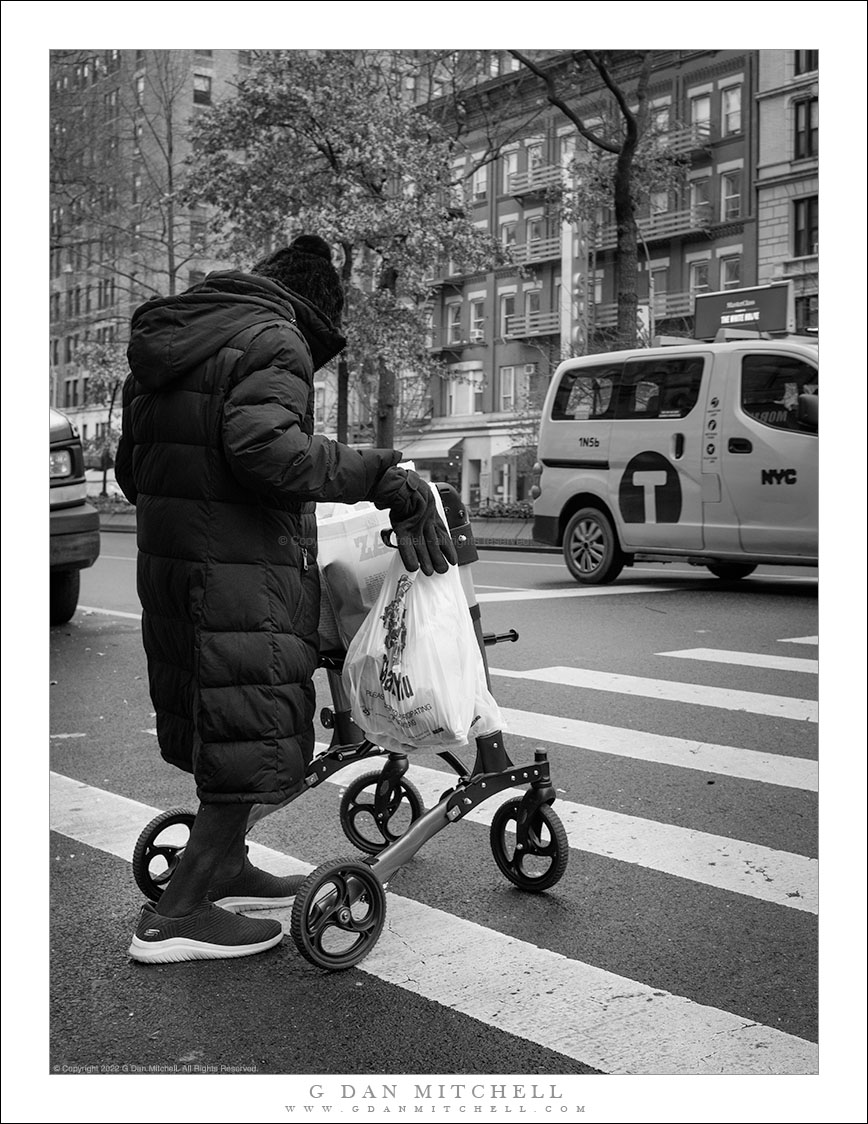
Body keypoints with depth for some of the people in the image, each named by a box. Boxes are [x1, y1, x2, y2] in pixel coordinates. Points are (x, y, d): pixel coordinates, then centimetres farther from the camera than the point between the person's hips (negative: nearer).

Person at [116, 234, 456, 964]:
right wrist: (383, 476, -23)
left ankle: (223, 869, 35)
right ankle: (175, 918, 3)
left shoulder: (167, 340, 19)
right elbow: (265, 447, -27)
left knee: (215, 726, 21)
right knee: (255, 738, 0)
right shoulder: (272, 339, -9)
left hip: (166, 560, 9)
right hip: (243, 570, -9)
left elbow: (131, 464, 20)